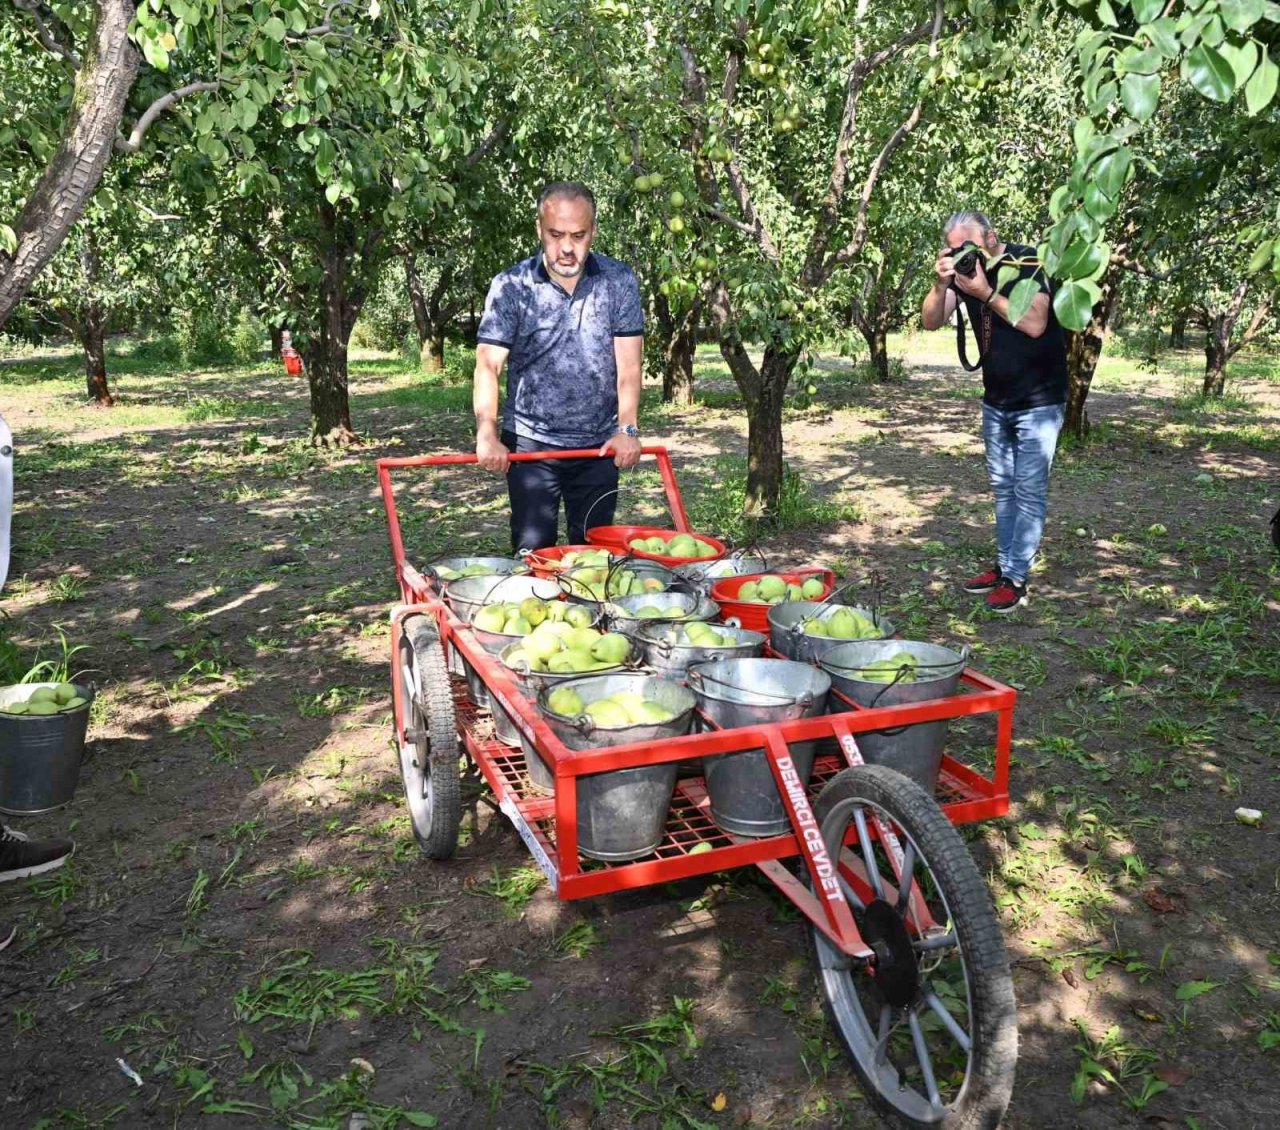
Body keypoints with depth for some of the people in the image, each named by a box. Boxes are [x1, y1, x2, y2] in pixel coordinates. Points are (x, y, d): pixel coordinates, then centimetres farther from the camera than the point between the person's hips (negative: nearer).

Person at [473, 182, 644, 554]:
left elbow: (628, 362, -4)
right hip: (529, 443, -1)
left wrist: (627, 428, -16)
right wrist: (487, 434, -25)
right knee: (532, 550, -1)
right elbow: (488, 364, -11)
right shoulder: (511, 286, -5)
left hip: (599, 445, 1)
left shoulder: (619, 281, -1)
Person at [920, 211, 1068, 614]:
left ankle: (1016, 579, -2)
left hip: (1038, 400, -6)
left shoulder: (1027, 263, -16)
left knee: (1029, 490, -4)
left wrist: (985, 293, -29)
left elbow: (1035, 324, -26)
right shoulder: (963, 269, -1)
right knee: (1003, 487, 13)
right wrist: (940, 283, -23)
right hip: (996, 399, 6)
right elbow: (931, 321, -6)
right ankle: (1003, 565, 22)